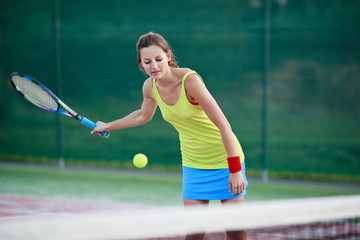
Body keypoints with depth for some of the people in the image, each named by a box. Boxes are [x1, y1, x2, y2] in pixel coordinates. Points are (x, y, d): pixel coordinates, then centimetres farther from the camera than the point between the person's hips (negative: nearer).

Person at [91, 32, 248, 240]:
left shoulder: (190, 80, -24)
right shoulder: (150, 86, -5)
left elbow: (223, 125, -23)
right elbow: (144, 115, 20)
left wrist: (235, 170, -25)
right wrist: (109, 126, 28)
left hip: (225, 159, -5)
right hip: (193, 165, 5)